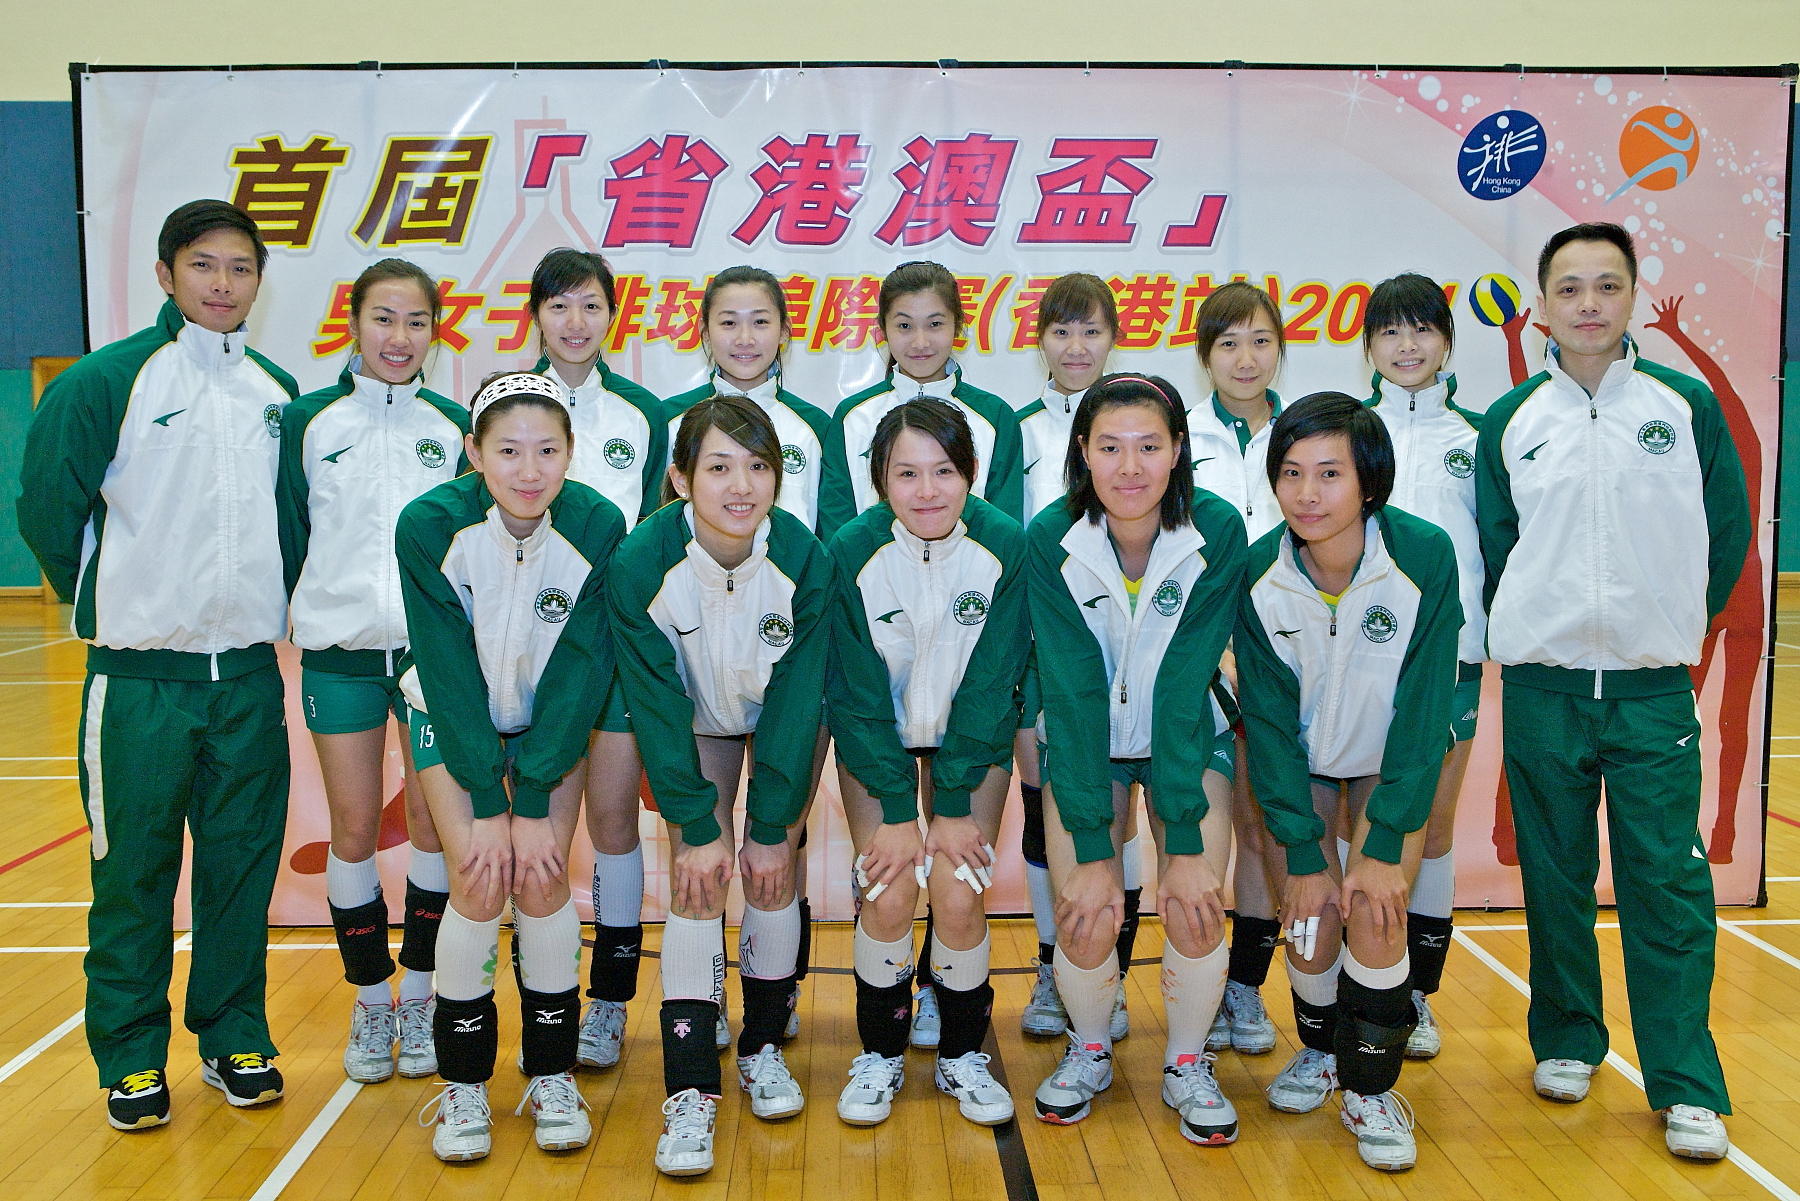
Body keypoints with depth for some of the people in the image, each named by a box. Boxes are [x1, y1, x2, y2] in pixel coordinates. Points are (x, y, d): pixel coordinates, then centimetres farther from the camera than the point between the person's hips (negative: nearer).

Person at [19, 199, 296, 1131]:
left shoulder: (280, 393, 8)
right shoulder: (105, 382, -5)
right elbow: (47, 508, -2)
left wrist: (271, 601, 12)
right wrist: (106, 604, 4)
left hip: (250, 675, 4)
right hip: (141, 677, -3)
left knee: (244, 864, 10)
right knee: (134, 872, 5)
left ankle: (234, 1036, 25)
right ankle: (131, 1056, 20)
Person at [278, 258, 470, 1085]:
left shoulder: (453, 427, 6)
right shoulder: (307, 421, 3)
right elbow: (287, 536, 6)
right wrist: (303, 615, 1)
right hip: (338, 651, 0)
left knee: (433, 824, 3)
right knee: (354, 828, 4)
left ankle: (421, 998, 18)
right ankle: (371, 1002, 19)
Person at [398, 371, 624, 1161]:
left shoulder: (597, 527, -23)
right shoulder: (429, 526, -25)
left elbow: (579, 673, -18)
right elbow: (448, 671, -20)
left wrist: (533, 803, -19)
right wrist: (487, 805, -20)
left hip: (553, 723, 1)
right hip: (453, 716, -1)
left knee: (541, 879, -11)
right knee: (479, 882, -13)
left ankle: (552, 1076, 8)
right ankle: (463, 1083, 5)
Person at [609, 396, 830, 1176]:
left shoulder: (804, 558, -28)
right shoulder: (643, 562, -29)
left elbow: (798, 702, -20)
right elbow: (657, 706, -21)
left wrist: (773, 827, -18)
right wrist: (698, 827, -20)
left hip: (787, 726, 1)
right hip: (695, 725, 0)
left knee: (772, 873, -4)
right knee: (696, 879, -11)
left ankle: (763, 1046, 19)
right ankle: (689, 1092, -7)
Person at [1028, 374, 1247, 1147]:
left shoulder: (1218, 533, -20)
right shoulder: (1050, 540, -20)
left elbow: (1183, 687, -22)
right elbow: (1074, 694, -23)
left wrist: (1185, 842, -24)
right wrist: (1092, 851, -25)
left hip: (1188, 738, 0)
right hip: (1085, 741, 0)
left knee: (1195, 907, -13)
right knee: (1085, 916, -11)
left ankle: (1187, 1064, 14)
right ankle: (1089, 1051, 19)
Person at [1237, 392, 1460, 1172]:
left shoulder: (1425, 557, -27)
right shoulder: (1258, 574, -22)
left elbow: (1424, 709, -22)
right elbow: (1269, 719, -15)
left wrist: (1386, 844, -22)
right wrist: (1304, 853, -17)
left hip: (1396, 762, -1)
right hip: (1300, 762, 1)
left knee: (1375, 912, -14)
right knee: (1311, 918, -6)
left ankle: (1373, 1089, 8)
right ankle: (1319, 1050, 25)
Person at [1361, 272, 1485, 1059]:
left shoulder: (1474, 437, 9)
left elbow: (1496, 543, 10)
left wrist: (1486, 633, 2)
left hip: (1449, 654, 1)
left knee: (1433, 826, 6)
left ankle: (1417, 998, 17)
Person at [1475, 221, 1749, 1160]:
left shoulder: (1687, 405, 1)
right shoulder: (1510, 421, 3)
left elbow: (1729, 529, 7)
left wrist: (1677, 623, 7)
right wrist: (1527, 633, 5)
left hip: (1653, 690, -1)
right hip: (1541, 689, 1)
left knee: (1668, 886, -1)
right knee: (1555, 879, 10)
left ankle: (1687, 1086, 9)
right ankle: (1566, 1041, 27)